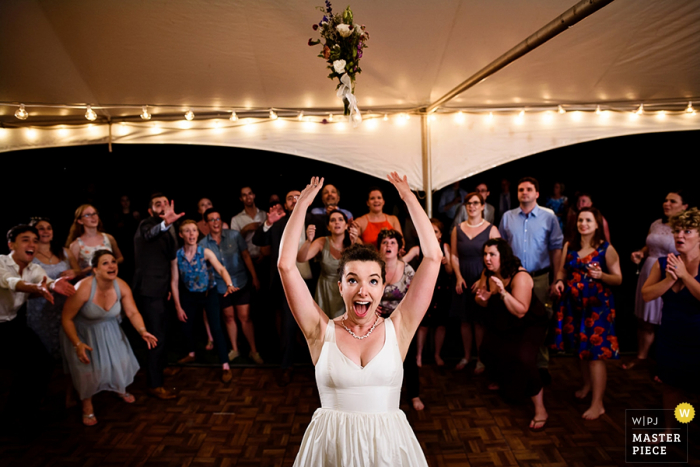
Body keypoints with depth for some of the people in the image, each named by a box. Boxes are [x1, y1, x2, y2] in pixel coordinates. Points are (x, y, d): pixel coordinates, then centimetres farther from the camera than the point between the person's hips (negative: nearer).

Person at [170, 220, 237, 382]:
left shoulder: (205, 252, -19)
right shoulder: (177, 256, -14)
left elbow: (221, 269, -32)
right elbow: (174, 282, -7)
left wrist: (229, 285, -52)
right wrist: (178, 307, -6)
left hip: (209, 294, -3)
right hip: (190, 296, 3)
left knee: (216, 328, -12)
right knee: (186, 326, 17)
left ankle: (226, 367, -6)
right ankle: (191, 354, 47)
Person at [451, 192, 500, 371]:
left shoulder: (491, 229, -3)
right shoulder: (457, 229, 7)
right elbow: (454, 256, 8)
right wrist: (459, 277, -5)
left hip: (482, 281, -3)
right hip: (463, 281, 3)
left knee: (480, 321, 2)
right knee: (464, 320, 9)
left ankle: (481, 359, 16)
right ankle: (466, 356, 25)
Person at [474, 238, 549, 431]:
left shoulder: (519, 277, -28)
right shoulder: (487, 274, -6)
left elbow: (520, 312, -34)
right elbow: (482, 303, 4)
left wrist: (502, 292, -44)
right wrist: (482, 298, -20)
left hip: (529, 326, -7)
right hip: (501, 326, 7)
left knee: (524, 359, -27)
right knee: (487, 351, -2)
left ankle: (540, 410, -12)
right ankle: (500, 381, 35)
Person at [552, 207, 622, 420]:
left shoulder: (606, 249, -7)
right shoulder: (569, 246, 5)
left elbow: (618, 279, -6)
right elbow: (562, 269, 12)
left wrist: (601, 275, -25)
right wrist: (559, 281, -9)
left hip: (597, 306, -4)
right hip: (573, 304, 4)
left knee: (595, 352, -4)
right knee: (580, 348, 15)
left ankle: (597, 404, 3)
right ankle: (587, 384, 39)